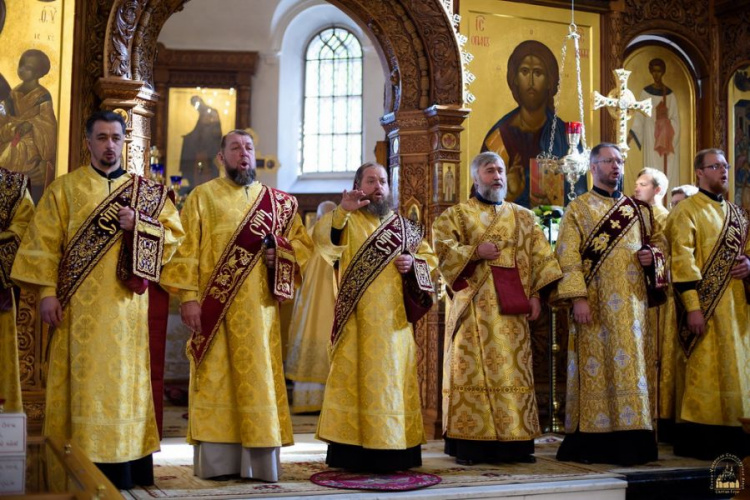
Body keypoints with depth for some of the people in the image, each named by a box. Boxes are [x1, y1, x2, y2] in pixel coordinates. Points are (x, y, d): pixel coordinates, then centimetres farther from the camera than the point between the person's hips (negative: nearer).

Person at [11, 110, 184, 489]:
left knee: (124, 381, 2)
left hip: (126, 307, 1)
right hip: (81, 307, -1)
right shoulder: (64, 188, 7)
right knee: (85, 380, -2)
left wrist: (138, 225, -9)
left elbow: (174, 235, 7)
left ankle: (125, 471, 7)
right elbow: (44, 243, 1)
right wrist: (47, 291, -9)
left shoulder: (145, 191, 12)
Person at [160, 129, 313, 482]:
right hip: (215, 307, -2)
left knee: (259, 380, 1)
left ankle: (259, 463, 5)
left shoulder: (278, 201, 14)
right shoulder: (202, 196, 7)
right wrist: (188, 296, -11)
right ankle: (218, 462, 1)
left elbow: (303, 245, 15)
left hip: (259, 308, 2)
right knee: (215, 381, -3)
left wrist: (279, 254, -6)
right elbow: (186, 248, 0)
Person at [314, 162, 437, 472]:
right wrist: (341, 210, -30)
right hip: (357, 319, -4)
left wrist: (413, 264, -5)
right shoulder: (347, 221, 4)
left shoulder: (403, 225, 15)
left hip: (394, 318, 4)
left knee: (393, 378, 5)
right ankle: (353, 453, 0)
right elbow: (321, 239, -16)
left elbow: (430, 258, 17)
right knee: (355, 378, -4)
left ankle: (392, 451, 12)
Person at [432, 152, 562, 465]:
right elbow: (440, 247, -5)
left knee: (513, 370, 1)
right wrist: (475, 252, -14)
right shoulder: (456, 215, 8)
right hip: (474, 306, -3)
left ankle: (515, 442, 5)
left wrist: (535, 294, 0)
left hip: (511, 306, 3)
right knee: (472, 370, -5)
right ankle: (468, 445, -2)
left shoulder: (523, 217, 16)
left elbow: (539, 255, 10)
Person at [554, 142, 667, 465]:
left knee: (633, 363, 2)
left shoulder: (637, 208, 17)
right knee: (597, 366, -5)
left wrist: (652, 256, -1)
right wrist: (577, 298, -16)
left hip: (633, 302, 5)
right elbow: (567, 257, -6)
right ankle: (593, 443, 0)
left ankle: (630, 441, 7)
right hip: (597, 304, -4)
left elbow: (658, 240, 23)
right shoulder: (578, 209, 3)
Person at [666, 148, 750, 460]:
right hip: (704, 305, -7)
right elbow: (681, 260, -12)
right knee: (703, 371, -6)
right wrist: (692, 305, -20)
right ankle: (700, 442, 0)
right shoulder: (686, 210, -4)